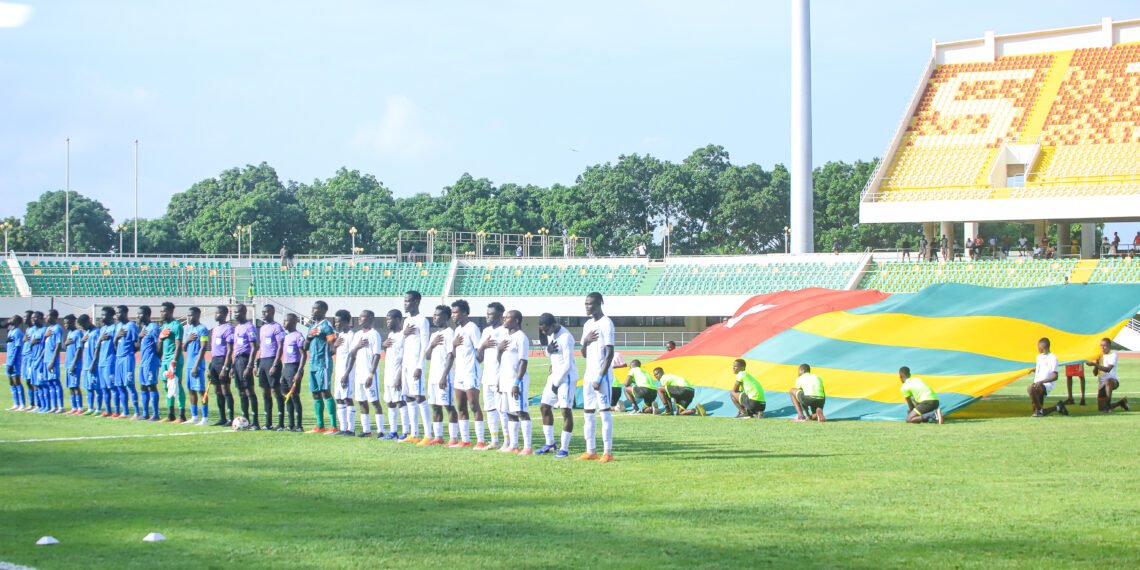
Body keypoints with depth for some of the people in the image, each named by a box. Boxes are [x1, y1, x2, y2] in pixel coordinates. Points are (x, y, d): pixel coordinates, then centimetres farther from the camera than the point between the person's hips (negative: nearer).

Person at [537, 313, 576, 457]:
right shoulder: (551, 334, 8)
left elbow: (568, 364, -20)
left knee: (566, 411, -9)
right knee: (544, 407, 11)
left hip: (566, 377, -10)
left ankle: (564, 448, -8)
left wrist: (557, 382, -14)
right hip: (555, 375, 10)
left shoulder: (565, 337, -21)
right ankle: (550, 444, 19)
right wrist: (548, 349, -4)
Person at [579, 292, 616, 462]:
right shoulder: (587, 325, 16)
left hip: (602, 374, -9)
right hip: (589, 374, 9)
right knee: (587, 413, 8)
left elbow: (610, 353, -15)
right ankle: (590, 451, 13)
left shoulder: (606, 323, -10)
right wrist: (585, 341, -2)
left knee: (605, 411, -8)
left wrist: (600, 377, -19)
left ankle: (607, 452, -8)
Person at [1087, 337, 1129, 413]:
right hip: (1102, 384, 7)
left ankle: (1108, 404, -33)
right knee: (1101, 408, 5)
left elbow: (1108, 369, -23)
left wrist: (1094, 364, -31)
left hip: (1113, 381, -7)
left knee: (1108, 381, -45)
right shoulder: (1099, 356, 13)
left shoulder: (1113, 355, -6)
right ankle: (1121, 402, 32)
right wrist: (1096, 363, -7)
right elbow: (1095, 373, 9)